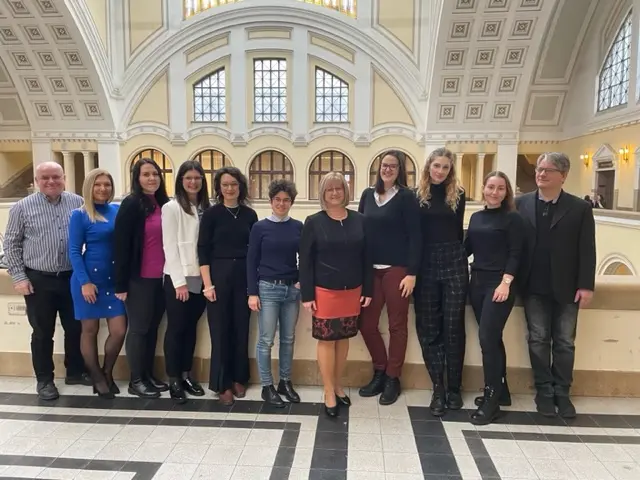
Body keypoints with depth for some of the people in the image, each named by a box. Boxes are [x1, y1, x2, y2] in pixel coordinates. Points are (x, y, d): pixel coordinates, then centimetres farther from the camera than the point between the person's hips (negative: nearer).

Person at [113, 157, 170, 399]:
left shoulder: (164, 204, 8)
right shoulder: (131, 204, -9)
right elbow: (120, 245, -12)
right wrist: (121, 283, -14)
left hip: (161, 277, 6)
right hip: (139, 278, -6)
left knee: (152, 328, 14)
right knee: (138, 329, 6)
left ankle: (148, 375, 28)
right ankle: (136, 380, 19)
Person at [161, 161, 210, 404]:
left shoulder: (206, 208, 8)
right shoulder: (171, 207, -6)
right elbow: (170, 246, -10)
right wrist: (179, 281, -13)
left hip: (201, 278, 5)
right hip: (178, 278, -5)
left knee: (191, 327, 14)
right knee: (176, 329, 5)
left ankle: (186, 375, 26)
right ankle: (173, 380, 16)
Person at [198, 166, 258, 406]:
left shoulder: (249, 214, 5)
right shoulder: (211, 214, -2)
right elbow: (203, 251, -5)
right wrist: (208, 284, -11)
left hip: (244, 276, 3)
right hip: (219, 275, -2)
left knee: (241, 328, 10)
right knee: (220, 330, 4)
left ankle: (239, 378, 25)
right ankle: (222, 384, 16)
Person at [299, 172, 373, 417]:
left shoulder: (359, 220, 3)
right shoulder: (314, 222, -4)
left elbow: (366, 257, 6)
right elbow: (305, 261, -5)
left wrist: (368, 290, 2)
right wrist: (307, 294, -10)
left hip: (352, 291, 3)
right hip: (324, 291, -3)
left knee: (344, 338, 13)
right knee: (326, 340, 3)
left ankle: (338, 386, 30)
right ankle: (329, 394, 17)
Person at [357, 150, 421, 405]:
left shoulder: (406, 197, -4)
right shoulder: (368, 195, 10)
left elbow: (415, 236, -7)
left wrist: (412, 272, -13)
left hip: (397, 269, -4)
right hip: (371, 269, 5)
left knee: (397, 324, 5)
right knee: (366, 323, 6)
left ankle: (392, 378, 20)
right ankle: (380, 372, 27)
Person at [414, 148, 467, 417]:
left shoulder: (457, 195, 6)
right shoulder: (417, 195, 3)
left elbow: (458, 229, 13)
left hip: (453, 263, 0)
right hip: (425, 265, 0)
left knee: (453, 327, 5)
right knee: (428, 328, 4)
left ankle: (454, 388, 17)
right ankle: (438, 389, 14)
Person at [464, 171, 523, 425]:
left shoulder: (512, 218, -4)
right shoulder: (476, 217, 12)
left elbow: (515, 254, -9)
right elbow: (467, 248, 12)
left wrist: (506, 283, -18)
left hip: (499, 284, -6)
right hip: (477, 282, 6)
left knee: (487, 338, -9)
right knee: (492, 338, 12)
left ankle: (492, 398, 3)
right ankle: (501, 391, 25)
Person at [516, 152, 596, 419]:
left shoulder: (580, 208, -1)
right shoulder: (521, 204, 2)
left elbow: (587, 250, -3)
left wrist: (586, 285, -8)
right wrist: (513, 278, -7)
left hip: (567, 287, 0)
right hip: (534, 287, 1)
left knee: (565, 342, 8)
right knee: (538, 340, 7)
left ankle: (562, 392, 23)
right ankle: (544, 391, 21)